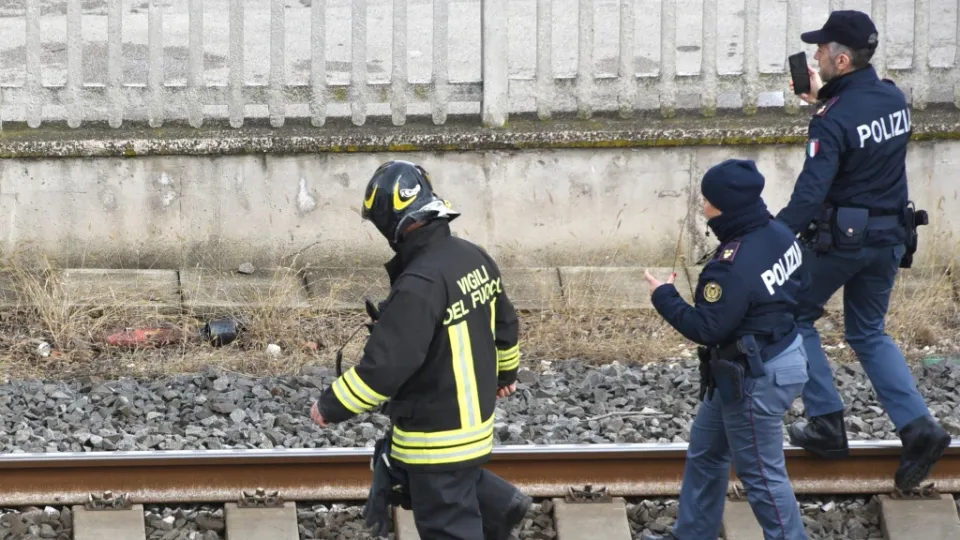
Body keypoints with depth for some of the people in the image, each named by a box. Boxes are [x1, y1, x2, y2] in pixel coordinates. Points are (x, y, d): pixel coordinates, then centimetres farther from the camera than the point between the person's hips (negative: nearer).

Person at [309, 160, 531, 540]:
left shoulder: (418, 286, -29)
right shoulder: (475, 258, 0)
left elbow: (385, 365, -28)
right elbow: (504, 323, 16)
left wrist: (330, 407, -15)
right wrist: (505, 372, 35)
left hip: (437, 433, -9)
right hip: (474, 416, 9)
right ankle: (496, 503, 18)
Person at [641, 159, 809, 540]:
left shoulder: (734, 267, -31)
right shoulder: (779, 235, -3)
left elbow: (706, 328, -24)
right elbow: (794, 288, 11)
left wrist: (664, 297, -11)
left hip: (756, 380, -11)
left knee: (762, 474, 3)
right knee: (705, 451, 25)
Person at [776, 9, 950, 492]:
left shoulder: (834, 121, -22)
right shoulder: (893, 99, 1)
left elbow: (810, 194, -29)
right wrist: (822, 100, 21)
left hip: (839, 239, -7)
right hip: (889, 238, 7)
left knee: (794, 317, 14)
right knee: (868, 333, 19)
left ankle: (827, 422, 10)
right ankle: (918, 428, 2)